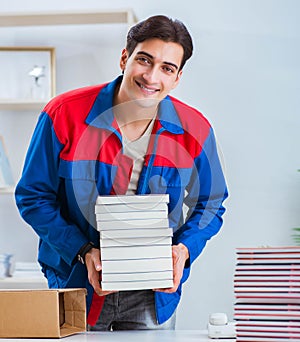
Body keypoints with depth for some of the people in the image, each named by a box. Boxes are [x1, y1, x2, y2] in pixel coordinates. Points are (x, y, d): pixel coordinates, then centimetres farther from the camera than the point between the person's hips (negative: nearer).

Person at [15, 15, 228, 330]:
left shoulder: (194, 130, -7)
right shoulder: (64, 114, -13)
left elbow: (210, 204, 6)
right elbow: (33, 196, -7)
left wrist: (185, 248, -13)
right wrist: (83, 251, -18)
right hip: (75, 284, -1)